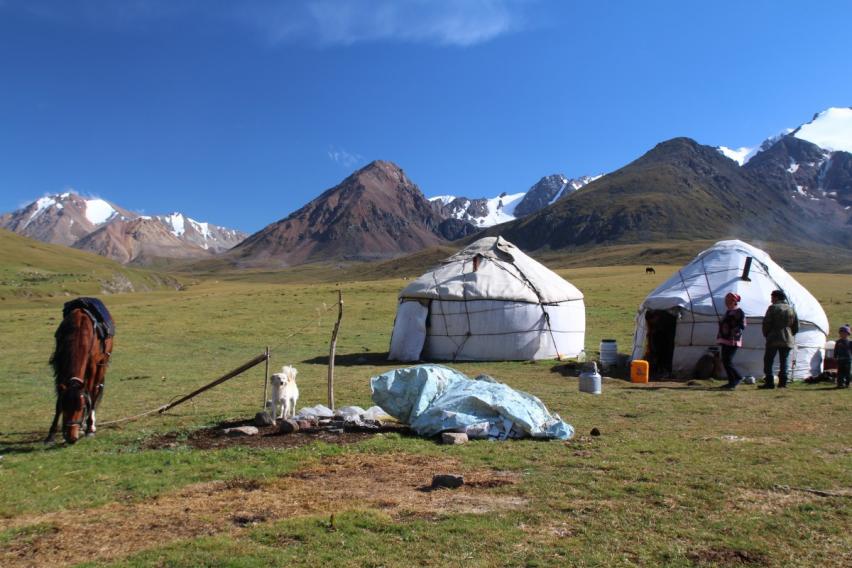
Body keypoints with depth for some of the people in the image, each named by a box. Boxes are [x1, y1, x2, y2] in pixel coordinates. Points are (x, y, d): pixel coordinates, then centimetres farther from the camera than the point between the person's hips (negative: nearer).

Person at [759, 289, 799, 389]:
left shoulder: (773, 308, -6)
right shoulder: (791, 309, 10)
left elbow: (766, 324, -8)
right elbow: (796, 326, 12)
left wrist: (766, 335, 6)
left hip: (773, 339, -5)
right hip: (788, 340, 5)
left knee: (768, 361, 1)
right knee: (784, 362, 9)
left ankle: (769, 382, -4)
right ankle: (783, 382, 6)